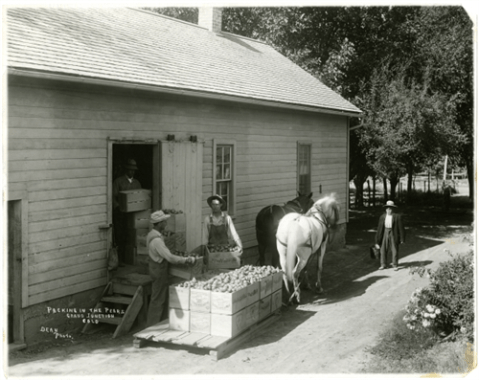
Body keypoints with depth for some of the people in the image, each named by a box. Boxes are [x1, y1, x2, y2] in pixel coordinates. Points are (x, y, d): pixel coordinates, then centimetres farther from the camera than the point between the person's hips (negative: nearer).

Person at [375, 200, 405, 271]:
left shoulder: (397, 217, -7)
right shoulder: (382, 217, 1)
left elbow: (401, 227, -4)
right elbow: (380, 227, 3)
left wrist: (402, 238, -4)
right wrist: (378, 239, 2)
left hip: (393, 234, -2)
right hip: (385, 233, 3)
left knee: (395, 250, 2)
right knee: (383, 249, 4)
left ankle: (395, 265, 15)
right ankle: (383, 265, 15)